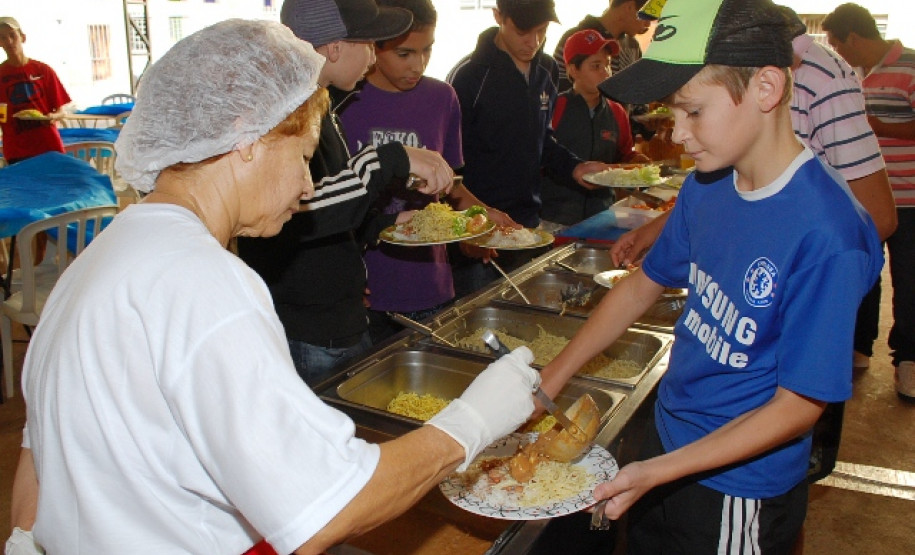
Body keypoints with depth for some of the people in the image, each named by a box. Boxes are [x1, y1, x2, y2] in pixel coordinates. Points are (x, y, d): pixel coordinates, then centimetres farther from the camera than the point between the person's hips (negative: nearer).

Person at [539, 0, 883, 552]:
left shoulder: (827, 236, -28)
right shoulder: (707, 187, -6)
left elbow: (799, 405, -22)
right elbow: (644, 283, 6)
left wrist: (656, 472, -25)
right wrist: (549, 381, 2)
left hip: (739, 493, -6)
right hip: (667, 439, 6)